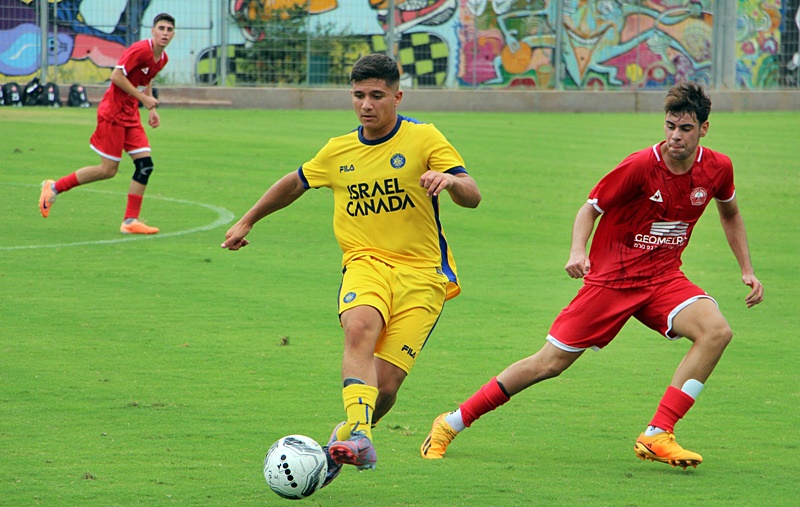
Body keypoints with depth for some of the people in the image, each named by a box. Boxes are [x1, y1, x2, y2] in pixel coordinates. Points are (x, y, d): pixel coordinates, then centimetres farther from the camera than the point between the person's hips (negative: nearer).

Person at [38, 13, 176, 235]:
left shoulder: (162, 58, 8)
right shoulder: (141, 50, -20)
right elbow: (116, 76, -22)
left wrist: (152, 109, 13)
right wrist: (143, 98, -20)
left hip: (131, 115, 9)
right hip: (113, 113, -9)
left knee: (145, 164, -4)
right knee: (108, 170, -5)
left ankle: (131, 221, 1)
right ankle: (54, 187, 12)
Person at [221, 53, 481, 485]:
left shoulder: (423, 138, -1)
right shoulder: (338, 152, 12)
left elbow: (472, 197, -10)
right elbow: (295, 183, 31)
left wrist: (450, 180, -33)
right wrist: (247, 221, 38)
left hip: (421, 273, -2)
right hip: (366, 262, 2)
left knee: (385, 385, -12)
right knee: (359, 329, -34)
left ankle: (346, 438, 18)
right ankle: (359, 437, -46)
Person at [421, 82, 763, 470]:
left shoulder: (717, 169, -4)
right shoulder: (641, 166, -18)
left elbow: (730, 213, 19)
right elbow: (590, 209, -6)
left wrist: (747, 271, 14)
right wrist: (577, 251, -25)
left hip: (663, 278, 4)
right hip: (610, 278, -4)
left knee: (716, 331, -25)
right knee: (550, 363, -5)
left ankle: (657, 437, -22)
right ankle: (452, 423, 11)